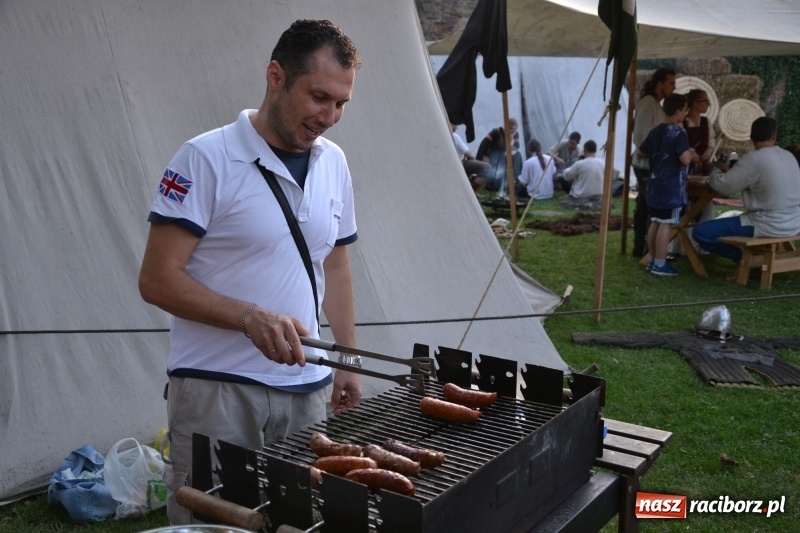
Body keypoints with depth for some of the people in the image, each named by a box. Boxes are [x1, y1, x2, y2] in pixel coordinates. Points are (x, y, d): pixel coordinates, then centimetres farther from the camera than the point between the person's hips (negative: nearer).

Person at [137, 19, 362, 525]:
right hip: (217, 389, -5)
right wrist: (251, 317, -25)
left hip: (307, 387, 5)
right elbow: (157, 279, -13)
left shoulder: (333, 163, 8)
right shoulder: (207, 158, -11)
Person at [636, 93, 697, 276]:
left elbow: (640, 152, 19)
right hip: (672, 187, -8)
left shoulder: (656, 131, 10)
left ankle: (653, 260, 19)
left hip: (655, 185, 8)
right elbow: (684, 159, -24)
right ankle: (660, 264, -3)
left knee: (655, 223, 12)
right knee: (666, 224, -5)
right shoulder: (679, 133, -14)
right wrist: (692, 155, -3)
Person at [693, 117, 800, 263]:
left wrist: (716, 171, 5)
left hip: (769, 226, -8)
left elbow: (724, 187, -16)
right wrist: (730, 171, 18)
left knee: (700, 232, -7)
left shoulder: (753, 158, -17)